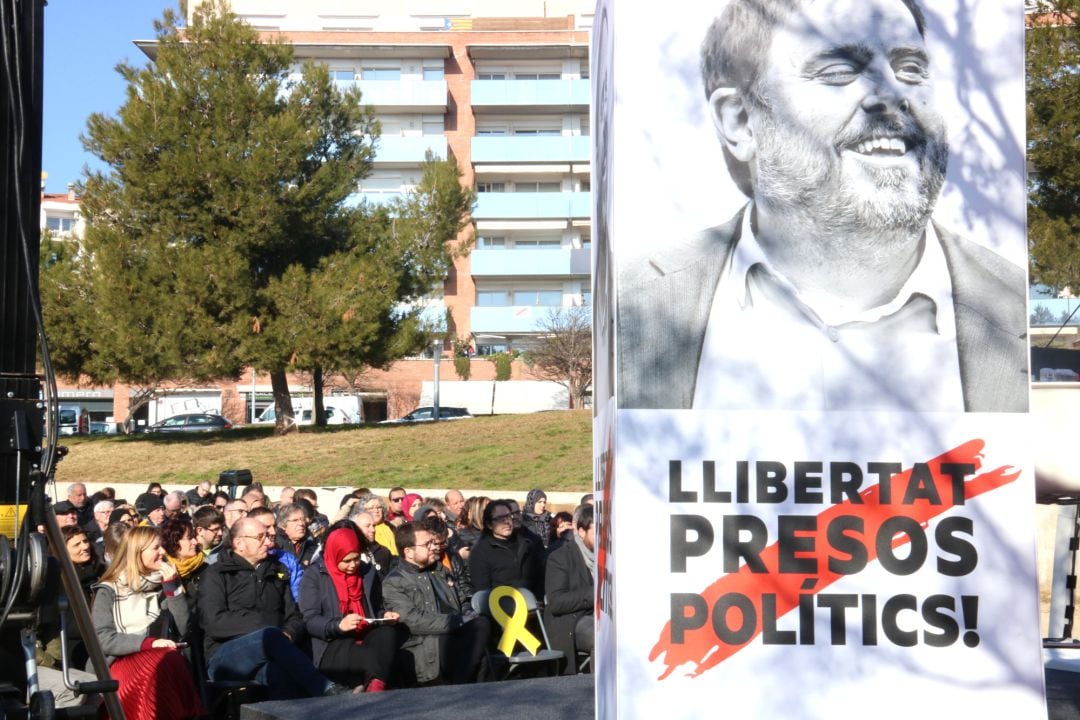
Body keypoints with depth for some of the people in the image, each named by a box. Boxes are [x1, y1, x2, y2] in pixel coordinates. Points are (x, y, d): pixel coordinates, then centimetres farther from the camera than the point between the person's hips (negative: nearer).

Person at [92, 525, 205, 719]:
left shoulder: (161, 585, 16)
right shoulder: (109, 590, 4)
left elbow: (183, 628, 6)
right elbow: (103, 639, -8)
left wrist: (172, 586, 0)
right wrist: (148, 643, -18)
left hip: (159, 659, 3)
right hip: (122, 661, -3)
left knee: (173, 661, -35)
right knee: (153, 670, -38)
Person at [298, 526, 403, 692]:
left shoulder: (368, 572, 15)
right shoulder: (314, 575, 1)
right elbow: (310, 621, -7)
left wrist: (385, 616, 2)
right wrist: (339, 625, -25)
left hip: (367, 638, 5)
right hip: (333, 646, -5)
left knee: (388, 633, -33)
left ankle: (375, 688, -46)